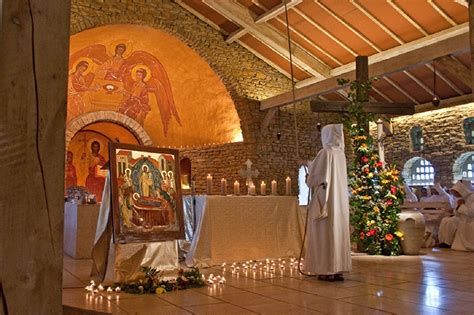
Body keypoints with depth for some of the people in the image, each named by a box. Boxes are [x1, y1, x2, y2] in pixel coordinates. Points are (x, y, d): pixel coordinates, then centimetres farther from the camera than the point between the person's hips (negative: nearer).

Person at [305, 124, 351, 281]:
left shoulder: (325, 153, -12)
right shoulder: (341, 154, 9)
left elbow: (315, 177, -11)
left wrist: (308, 180, 11)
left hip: (326, 200, -7)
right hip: (340, 200, 7)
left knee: (326, 234, -2)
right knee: (339, 232, 8)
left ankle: (328, 270, -1)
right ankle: (339, 269, 12)